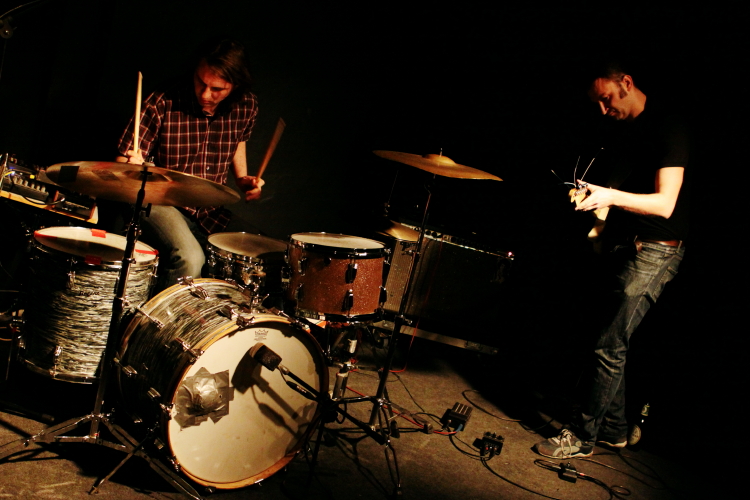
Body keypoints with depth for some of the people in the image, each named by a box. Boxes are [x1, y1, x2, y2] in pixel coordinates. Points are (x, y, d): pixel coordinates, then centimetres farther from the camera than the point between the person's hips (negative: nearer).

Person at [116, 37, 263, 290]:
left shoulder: (246, 106, -6)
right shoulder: (163, 103, -18)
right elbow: (123, 162, -11)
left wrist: (243, 179, 3)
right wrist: (133, 167, -35)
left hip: (213, 211, 5)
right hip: (162, 203, -5)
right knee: (189, 259, -31)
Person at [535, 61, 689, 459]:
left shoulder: (668, 129, -14)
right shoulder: (623, 130, 12)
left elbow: (665, 204, -22)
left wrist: (612, 196, -33)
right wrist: (594, 199, 9)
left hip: (654, 251, -8)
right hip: (619, 244, 9)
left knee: (610, 346, -9)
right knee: (612, 341, 11)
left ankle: (582, 437, 1)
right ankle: (614, 429, 24)